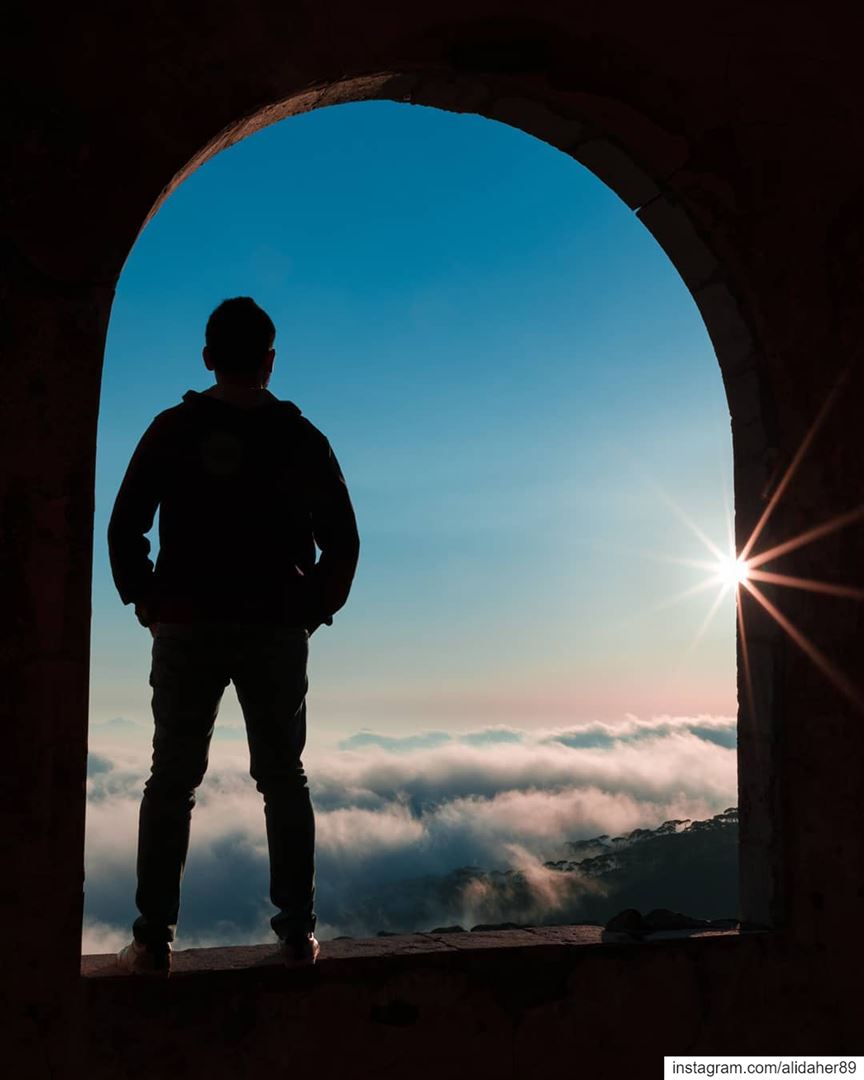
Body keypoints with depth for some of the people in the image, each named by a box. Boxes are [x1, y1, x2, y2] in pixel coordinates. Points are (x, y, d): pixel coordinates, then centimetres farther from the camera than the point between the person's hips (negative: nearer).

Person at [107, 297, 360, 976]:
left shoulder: (174, 430, 1)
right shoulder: (302, 439, 3)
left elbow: (124, 528, -2)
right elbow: (343, 542, 3)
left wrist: (146, 603, 6)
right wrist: (314, 610, 10)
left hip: (187, 630, 0)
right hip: (278, 633, 1)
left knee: (172, 782, 6)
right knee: (284, 780, 9)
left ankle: (154, 941, 5)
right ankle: (298, 933, 9)